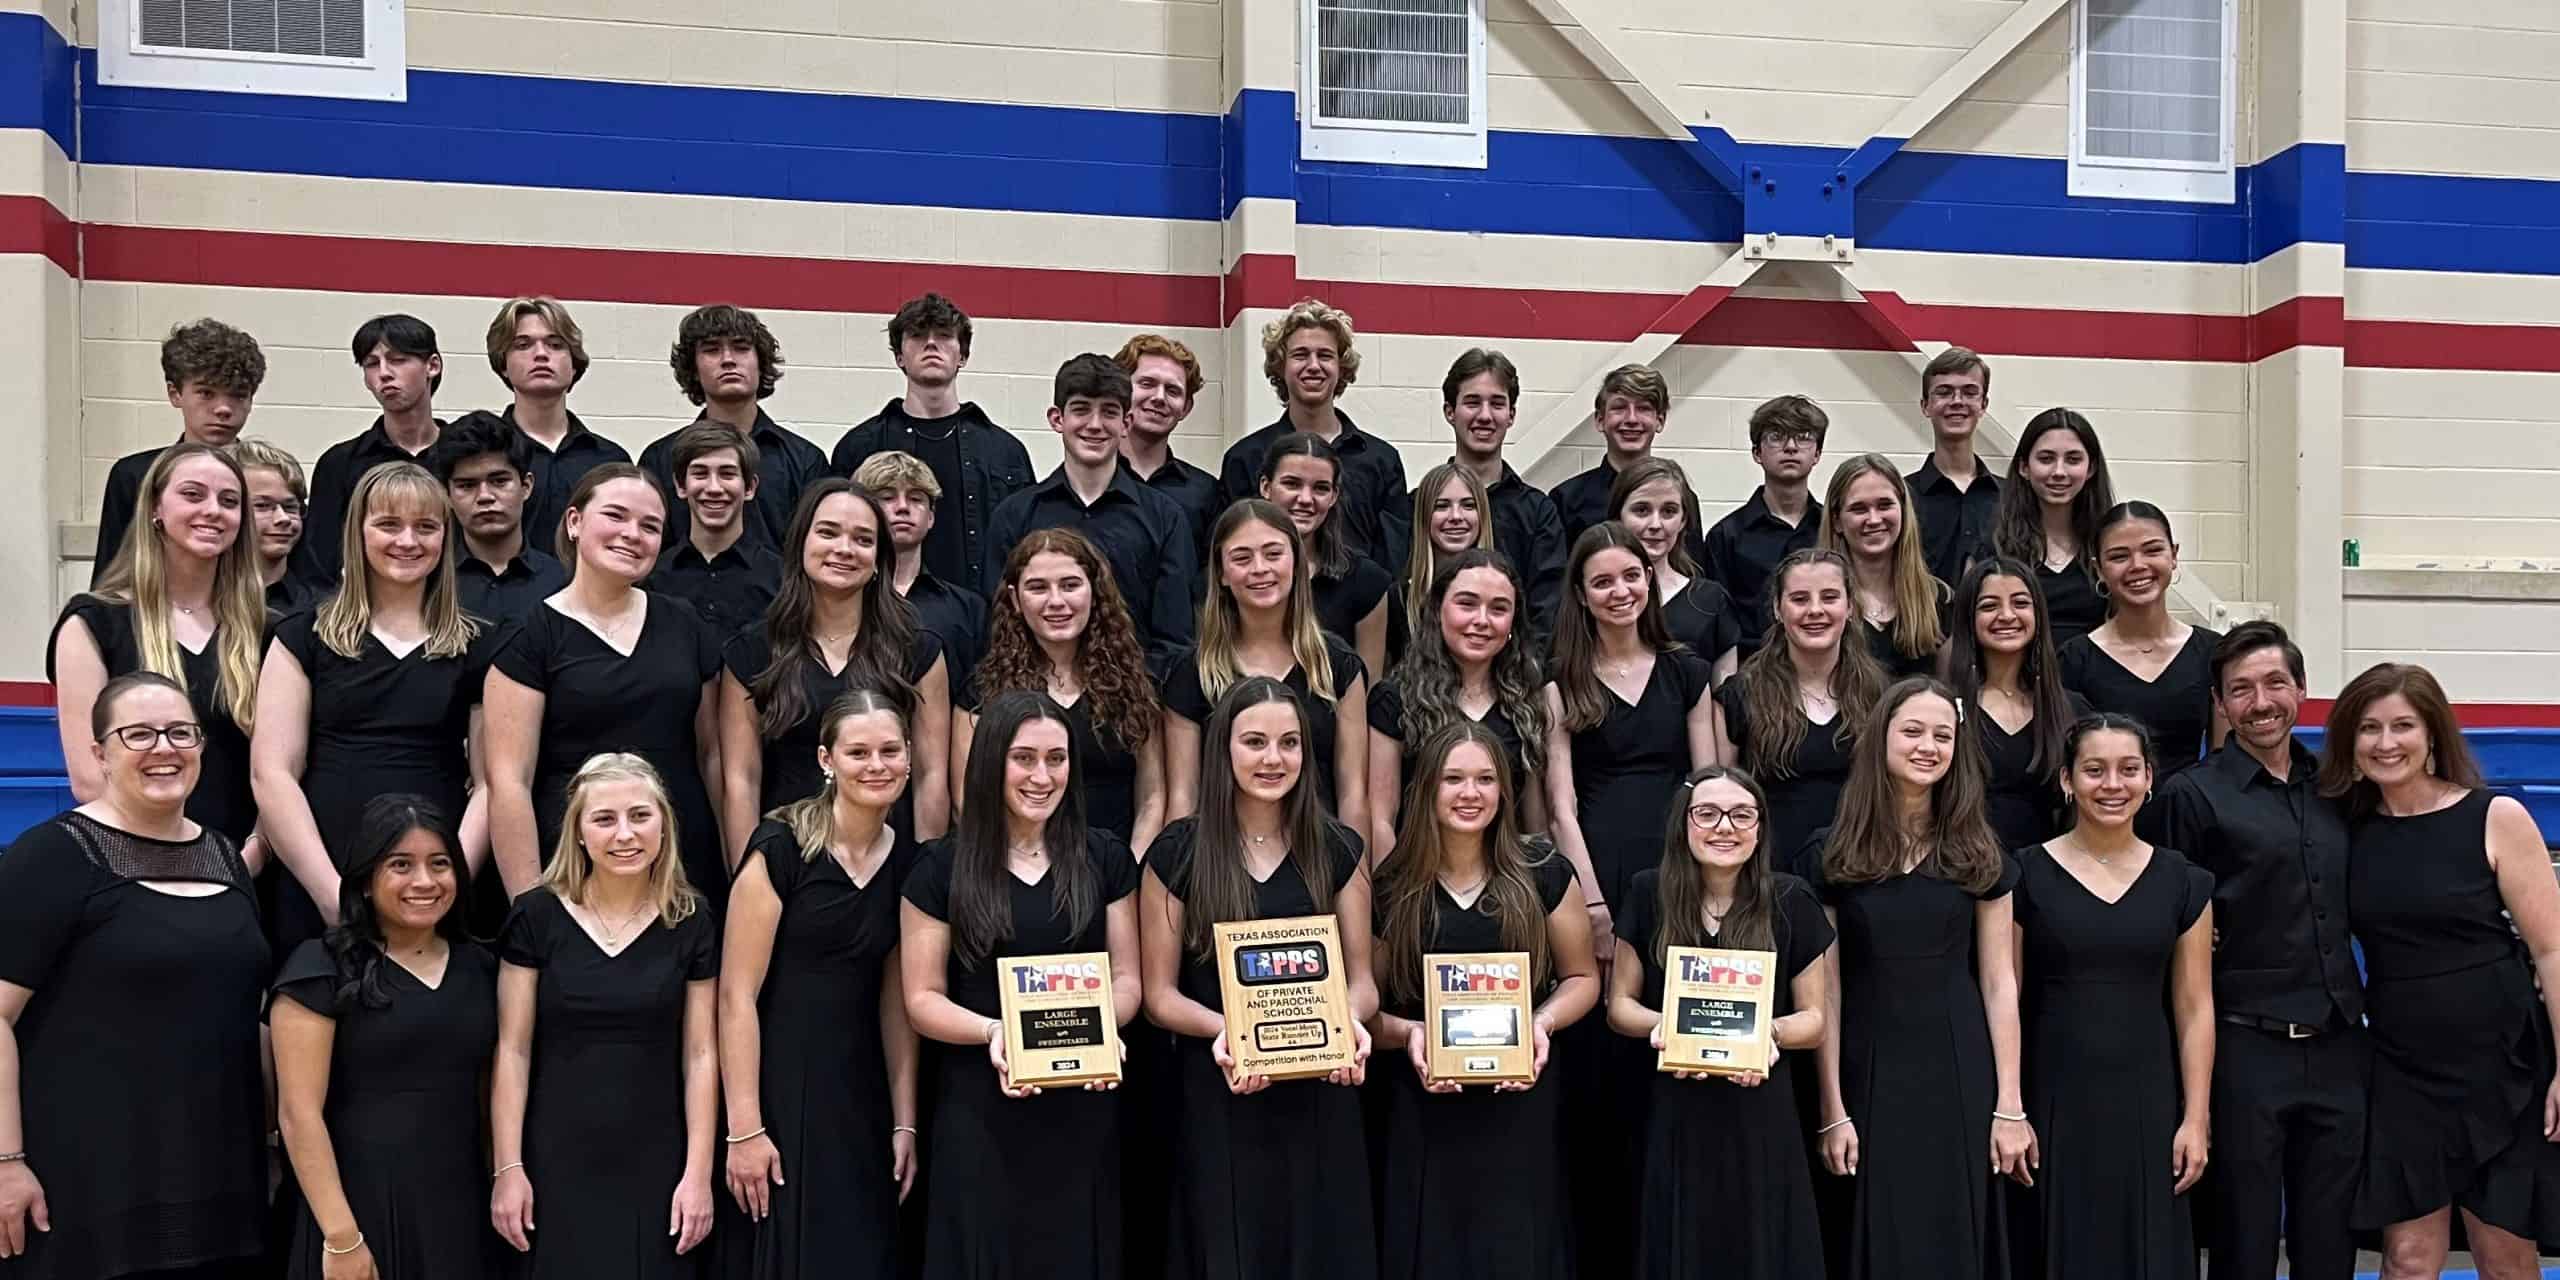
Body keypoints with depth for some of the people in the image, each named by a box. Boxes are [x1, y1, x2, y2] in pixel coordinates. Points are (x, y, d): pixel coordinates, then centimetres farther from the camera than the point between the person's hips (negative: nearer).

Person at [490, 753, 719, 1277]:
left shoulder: (693, 923, 0)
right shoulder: (537, 917, -3)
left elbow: (700, 1055, 1)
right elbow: (512, 1051, -2)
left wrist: (699, 1172, -3)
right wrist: (508, 1168, -5)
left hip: (655, 1166, 1)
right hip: (556, 1164, -1)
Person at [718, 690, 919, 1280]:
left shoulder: (908, 860, 6)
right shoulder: (780, 848, -11)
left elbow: (896, 1000, 11)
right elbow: (737, 994, -13)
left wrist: (905, 1124, 7)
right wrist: (744, 1129, -16)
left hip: (859, 1098, 5)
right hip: (776, 1089, -5)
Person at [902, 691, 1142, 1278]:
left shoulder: (1106, 860, 5)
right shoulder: (942, 869, -1)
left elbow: (1127, 978, 8)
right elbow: (923, 998, 0)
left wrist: (1102, 1027, -14)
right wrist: (993, 1031, -18)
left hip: (1083, 1109, 1)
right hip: (980, 1110, -1)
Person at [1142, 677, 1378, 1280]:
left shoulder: (1338, 849, 4)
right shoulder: (1178, 852, -2)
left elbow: (1361, 979, 8)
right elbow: (1160, 993, 1)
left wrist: (1350, 1021, -15)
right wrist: (1224, 1029, -19)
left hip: (1320, 1100, 2)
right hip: (1219, 1101, -1)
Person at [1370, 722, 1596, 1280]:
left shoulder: (1542, 871, 1)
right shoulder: (1391, 886, 1)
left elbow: (1583, 977, 9)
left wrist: (1543, 1022, -9)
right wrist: (1409, 1034, -13)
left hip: (1521, 1107, 0)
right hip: (1424, 1114, 0)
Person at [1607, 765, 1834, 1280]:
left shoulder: (1790, 902, -2)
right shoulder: (1649, 894, -1)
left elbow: (1815, 1018, 4)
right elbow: (1619, 1005, 5)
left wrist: (1770, 1033, -17)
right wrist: (1660, 1025, -16)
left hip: (1760, 1115, 0)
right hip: (1673, 1115, 1)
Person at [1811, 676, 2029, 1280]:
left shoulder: (1977, 854, 5)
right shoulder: (1832, 853, -1)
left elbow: (1999, 983, 3)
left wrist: (2010, 1107, -2)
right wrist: (1833, 1112, -6)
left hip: (1959, 1074, 1)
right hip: (1868, 1071, -1)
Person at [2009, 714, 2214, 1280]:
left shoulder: (2183, 882, 5)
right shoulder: (2025, 874, -2)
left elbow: (2193, 1008, 5)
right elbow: (2005, 1003, -1)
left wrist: (2195, 1118, 0)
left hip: (2146, 1104, 2)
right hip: (2051, 1103, -2)